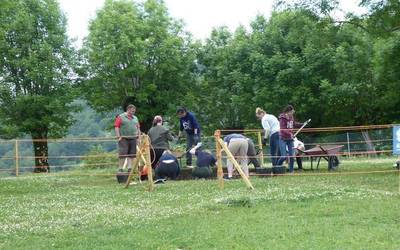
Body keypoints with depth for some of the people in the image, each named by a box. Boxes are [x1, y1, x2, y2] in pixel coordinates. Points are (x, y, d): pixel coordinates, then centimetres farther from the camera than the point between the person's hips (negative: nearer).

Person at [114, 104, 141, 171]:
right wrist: (118, 136, -11)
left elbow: (138, 128, 20)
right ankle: (120, 169, -4)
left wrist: (138, 137, 11)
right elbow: (116, 127, -4)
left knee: (131, 155, 2)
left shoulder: (135, 118, 19)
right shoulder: (120, 117, 2)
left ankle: (130, 168, 4)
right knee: (123, 154, -8)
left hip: (133, 139, 5)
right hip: (123, 139, -5)